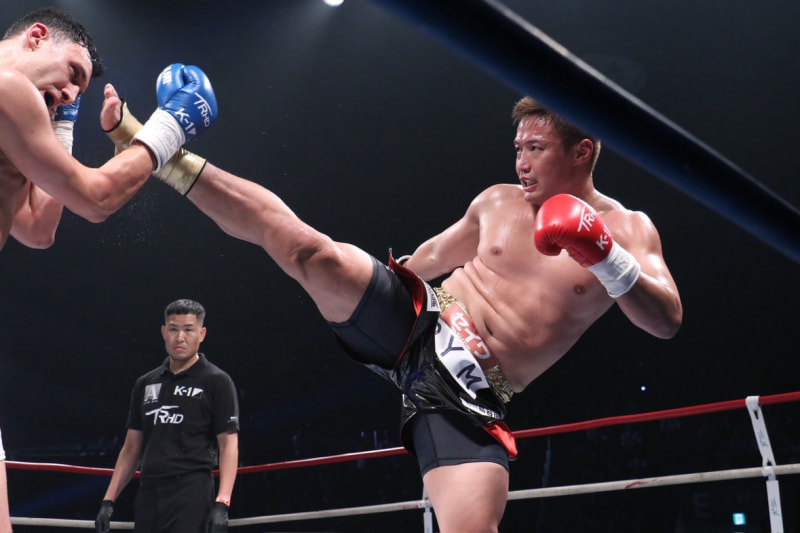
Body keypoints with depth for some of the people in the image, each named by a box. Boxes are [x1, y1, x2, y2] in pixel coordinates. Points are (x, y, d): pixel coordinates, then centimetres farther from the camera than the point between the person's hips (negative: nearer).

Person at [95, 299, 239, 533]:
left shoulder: (217, 382, -1)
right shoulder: (145, 384, 15)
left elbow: (229, 444, -6)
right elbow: (131, 449, 18)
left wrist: (221, 504, -17)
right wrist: (108, 501, 12)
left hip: (191, 498, -6)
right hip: (148, 497, 6)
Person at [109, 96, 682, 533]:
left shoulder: (626, 228, 1)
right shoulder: (498, 201, 10)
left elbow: (667, 321, -12)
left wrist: (607, 256, -27)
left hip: (467, 391, -2)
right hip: (415, 321, 2)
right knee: (307, 247, -19)